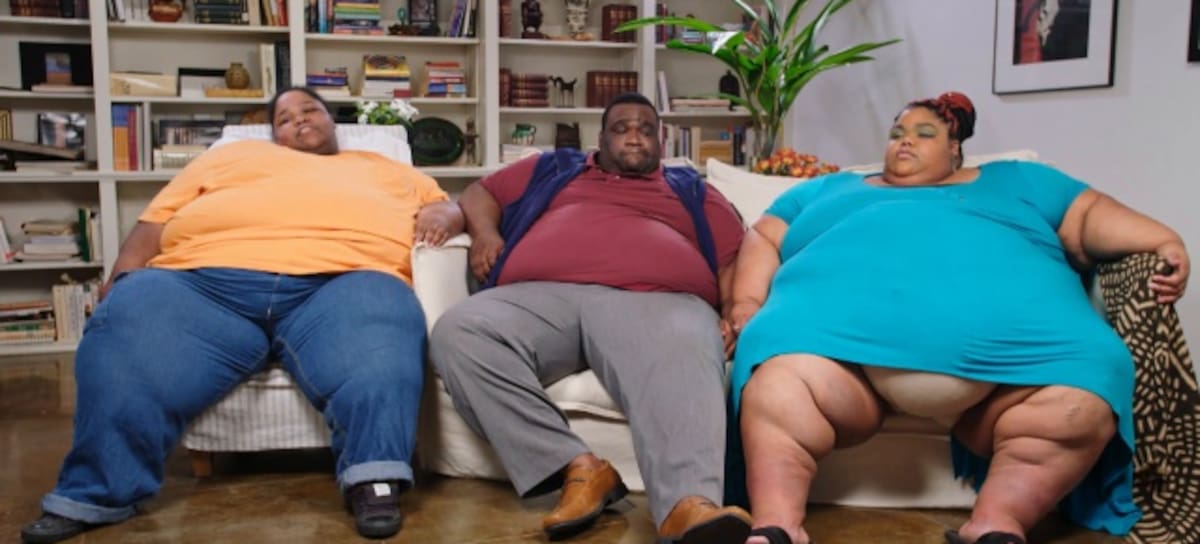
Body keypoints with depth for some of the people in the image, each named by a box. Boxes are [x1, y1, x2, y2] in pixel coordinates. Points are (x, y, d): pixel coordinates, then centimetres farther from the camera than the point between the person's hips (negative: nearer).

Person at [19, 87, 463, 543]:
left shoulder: (384, 169, 37)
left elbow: (449, 207, 32)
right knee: (129, 323, -27)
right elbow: (159, 219, 27)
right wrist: (126, 273, 7)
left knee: (379, 342, -36)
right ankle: (92, 495, -16)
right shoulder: (234, 154, 37)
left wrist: (441, 216, 6)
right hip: (206, 277, 2)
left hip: (343, 281, -1)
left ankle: (374, 481, -37)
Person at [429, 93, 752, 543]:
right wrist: (484, 231, 11)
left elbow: (735, 261, 21)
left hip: (658, 299, -1)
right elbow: (481, 193, 35)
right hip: (542, 295, 2)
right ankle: (577, 467, -33)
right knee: (460, 332, -30)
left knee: (684, 357, -38)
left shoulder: (691, 190, 32)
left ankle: (690, 506, -61)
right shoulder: (552, 169, 35)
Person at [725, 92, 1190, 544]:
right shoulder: (829, 189, 34)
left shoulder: (1013, 182, 34)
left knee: (1080, 400, -28)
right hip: (840, 317, 0)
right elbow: (764, 239, 24)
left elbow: (1092, 216, 25)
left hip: (1001, 325, 1)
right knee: (782, 384, -33)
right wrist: (747, 304, 3)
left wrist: (1165, 243, 6)